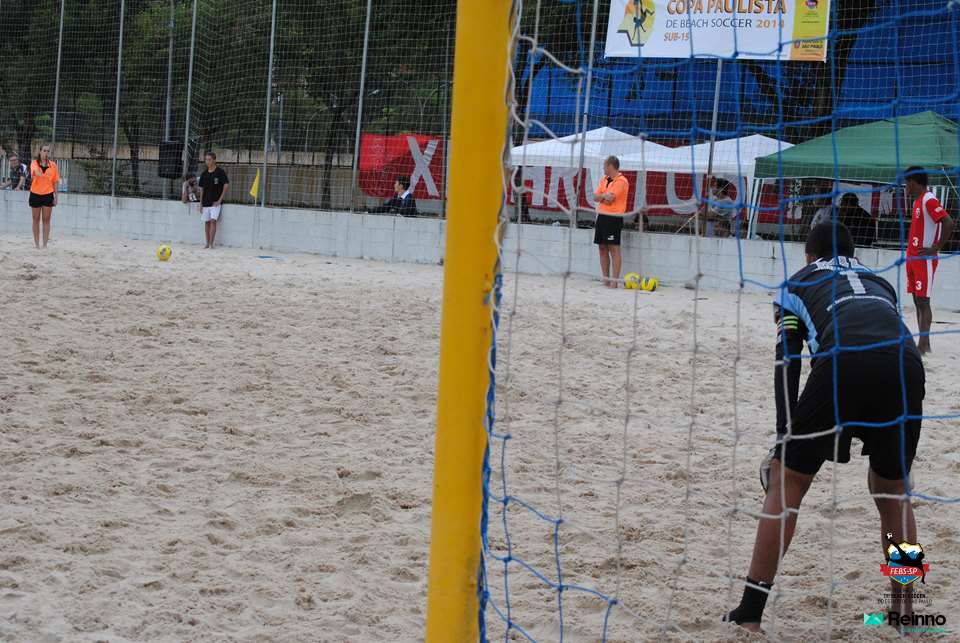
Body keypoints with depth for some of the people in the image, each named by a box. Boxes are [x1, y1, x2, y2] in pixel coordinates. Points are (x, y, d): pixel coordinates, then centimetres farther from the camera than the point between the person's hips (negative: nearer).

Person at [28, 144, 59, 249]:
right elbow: (35, 170, -28)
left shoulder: (53, 165, 1)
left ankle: (45, 244, 7)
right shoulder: (34, 163, -4)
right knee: (36, 219, 8)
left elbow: (55, 182, 5)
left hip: (48, 195, 1)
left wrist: (55, 196, 3)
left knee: (46, 220, 3)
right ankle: (36, 244, 16)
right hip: (35, 194, -1)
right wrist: (38, 173, -52)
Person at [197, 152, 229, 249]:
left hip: (216, 202, -5)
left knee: (213, 221, -14)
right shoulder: (204, 173, 7)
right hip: (206, 202, 5)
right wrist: (201, 203, 9)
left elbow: (226, 185, -9)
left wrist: (220, 199, -11)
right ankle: (207, 243, 13)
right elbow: (202, 189, 12)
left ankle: (211, 244, -13)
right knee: (206, 222, 6)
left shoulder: (220, 172, -7)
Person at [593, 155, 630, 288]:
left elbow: (609, 199, -18)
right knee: (602, 248, 9)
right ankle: (605, 280, 14)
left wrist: (601, 197, 0)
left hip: (614, 218, -8)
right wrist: (605, 195, -9)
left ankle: (614, 281, -10)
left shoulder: (621, 181, -10)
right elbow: (596, 197, 8)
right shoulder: (604, 179, 16)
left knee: (614, 249, -9)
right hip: (601, 216, 8)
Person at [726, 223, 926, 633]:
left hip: (843, 363, -3)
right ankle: (905, 608, 26)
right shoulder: (878, 281, 39)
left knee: (786, 482, 9)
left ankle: (749, 614, 6)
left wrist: (784, 440, 14)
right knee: (891, 488, 25)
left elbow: (787, 366, 18)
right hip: (907, 364, 3)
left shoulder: (797, 285, 29)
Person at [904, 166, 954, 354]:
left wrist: (935, 248, -21)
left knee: (922, 301, -10)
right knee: (917, 301, 9)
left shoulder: (929, 200, -15)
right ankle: (923, 343, 11)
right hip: (913, 259, 10)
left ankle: (924, 345, -10)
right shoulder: (917, 201, 15)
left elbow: (949, 224, -24)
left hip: (925, 260, -10)